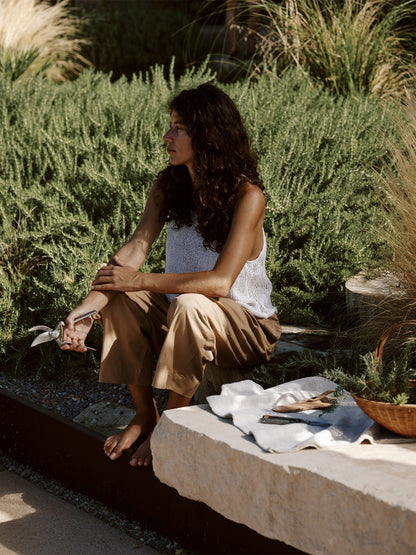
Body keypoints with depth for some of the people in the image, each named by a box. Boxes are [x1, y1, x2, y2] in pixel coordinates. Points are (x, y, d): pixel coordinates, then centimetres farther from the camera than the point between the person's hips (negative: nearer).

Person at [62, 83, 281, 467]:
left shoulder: (247, 196, -22)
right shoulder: (169, 187, -2)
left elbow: (220, 281, -30)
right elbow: (134, 251, -12)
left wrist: (140, 281, -29)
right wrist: (85, 310, -25)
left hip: (248, 328, -6)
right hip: (181, 319, 6)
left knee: (190, 305, -36)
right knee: (119, 299, -18)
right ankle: (145, 415, -4)